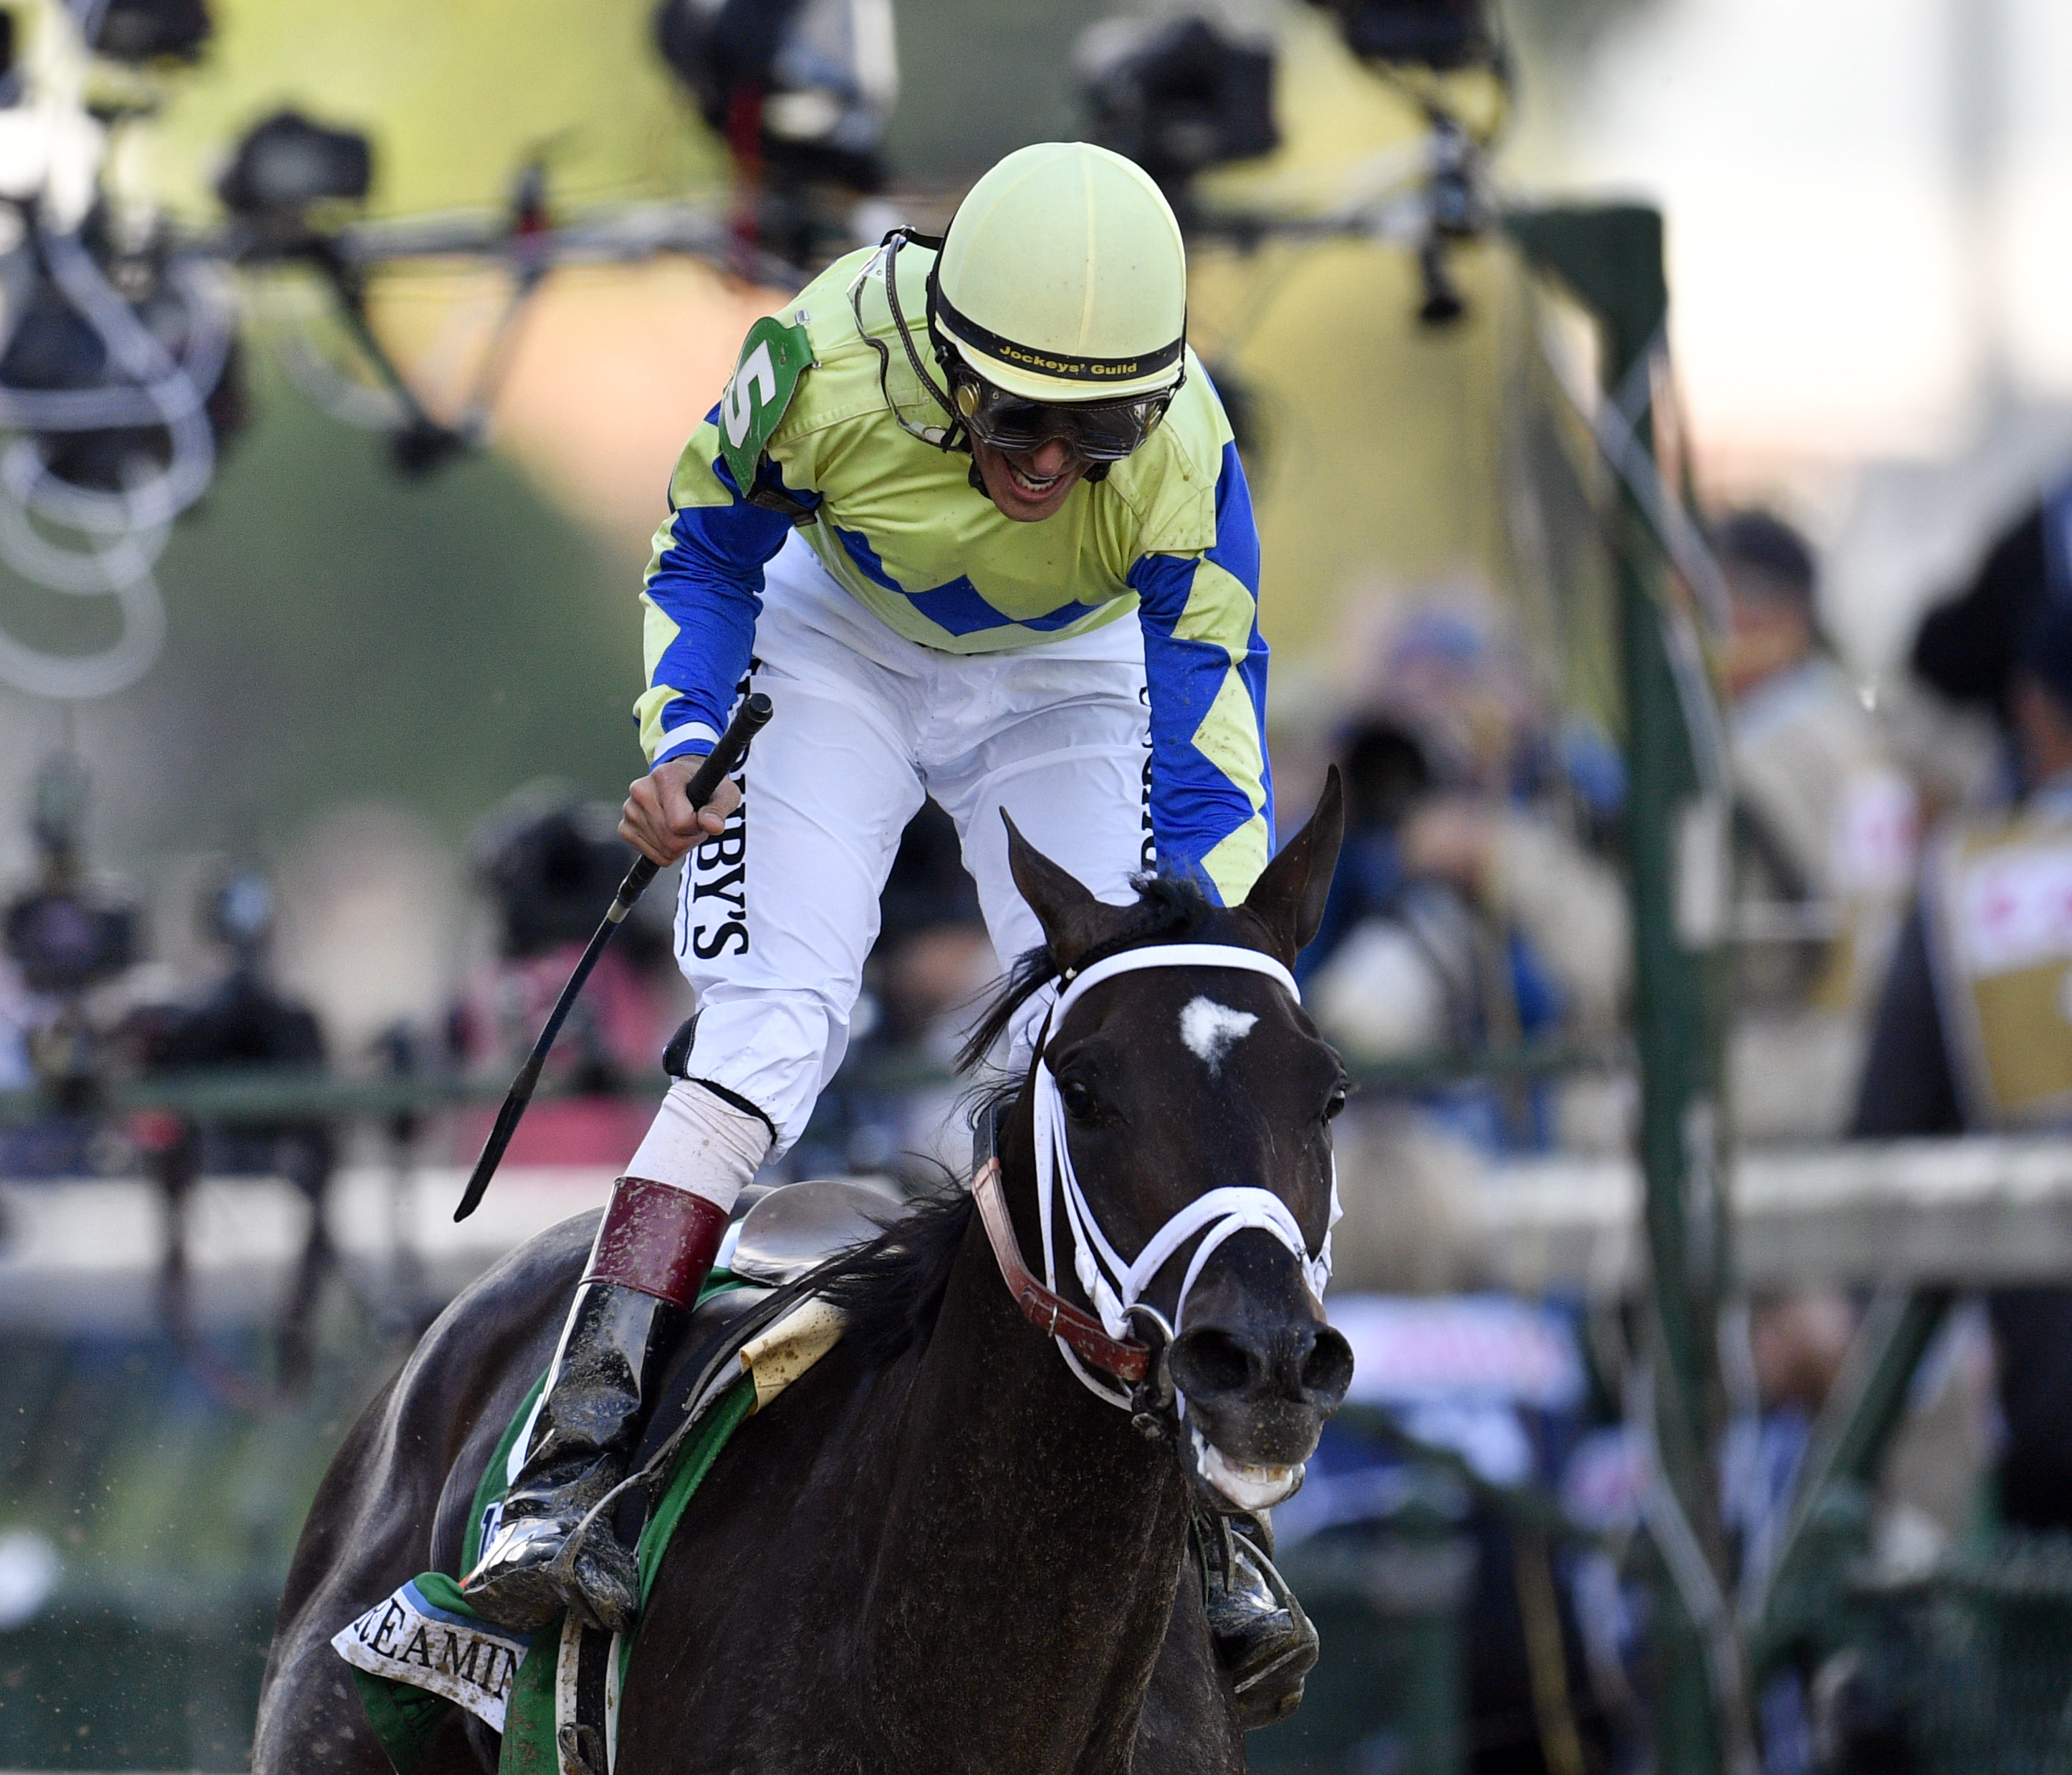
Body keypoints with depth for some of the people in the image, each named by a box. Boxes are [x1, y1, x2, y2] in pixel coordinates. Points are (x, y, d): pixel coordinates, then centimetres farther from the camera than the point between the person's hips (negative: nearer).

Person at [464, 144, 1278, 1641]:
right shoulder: (827, 360, -34)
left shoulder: (1182, 465, -33)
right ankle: (560, 1484, -28)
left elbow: (1210, 777, -31)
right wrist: (681, 744, -27)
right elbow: (706, 559, -11)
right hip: (843, 650, -2)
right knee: (769, 1024, -20)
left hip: (1062, 685, 2)